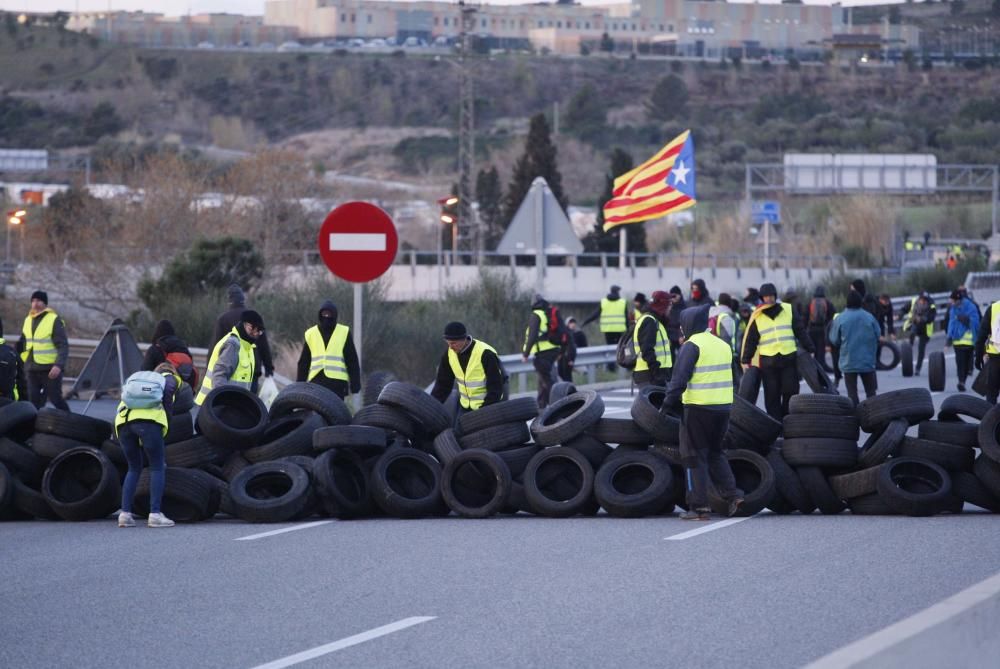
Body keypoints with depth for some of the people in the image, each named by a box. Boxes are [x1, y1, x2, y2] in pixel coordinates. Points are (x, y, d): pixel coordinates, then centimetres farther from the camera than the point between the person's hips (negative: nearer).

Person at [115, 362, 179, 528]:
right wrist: (168, 414, 9)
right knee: (158, 467, 5)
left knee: (134, 468, 18)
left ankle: (125, 513, 6)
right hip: (149, 419, -5)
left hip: (122, 420, 5)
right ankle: (155, 514, -6)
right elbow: (167, 390, 0)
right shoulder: (170, 378, 25)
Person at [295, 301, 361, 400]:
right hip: (316, 382, 2)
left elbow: (352, 361, 5)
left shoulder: (344, 332, 6)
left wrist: (355, 384, -2)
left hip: (337, 381, -2)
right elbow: (303, 362, 15)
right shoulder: (310, 334, 12)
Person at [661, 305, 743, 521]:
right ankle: (731, 493, 8)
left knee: (694, 456, 1)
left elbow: (679, 379, -16)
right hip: (723, 407, 7)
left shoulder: (691, 346, -10)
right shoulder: (722, 345, 14)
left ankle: (699, 505, -2)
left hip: (699, 408, -7)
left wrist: (668, 403, -10)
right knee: (715, 453, 21)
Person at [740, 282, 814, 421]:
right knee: (772, 395, -1)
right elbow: (750, 340, 6)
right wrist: (746, 360, 2)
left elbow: (800, 332, 11)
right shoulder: (757, 317, 5)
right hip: (768, 361, -1)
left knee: (791, 393, -1)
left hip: (789, 358, 1)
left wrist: (809, 349, 8)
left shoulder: (788, 310, 7)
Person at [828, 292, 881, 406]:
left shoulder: (840, 319, -9)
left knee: (852, 392, 3)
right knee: (871, 391, 10)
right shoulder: (870, 318, -5)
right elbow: (878, 336, 2)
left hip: (849, 363, -1)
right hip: (868, 362, 1)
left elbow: (834, 340, -4)